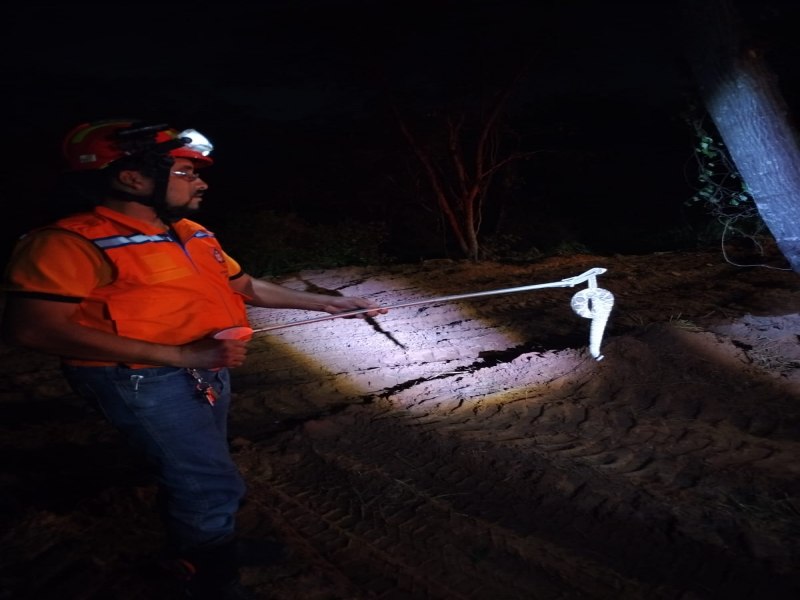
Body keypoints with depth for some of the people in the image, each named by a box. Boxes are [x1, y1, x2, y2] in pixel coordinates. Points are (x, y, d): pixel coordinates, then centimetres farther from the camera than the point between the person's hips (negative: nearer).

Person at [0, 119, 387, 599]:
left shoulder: (192, 234, 6)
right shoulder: (73, 242, -19)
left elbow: (246, 287, 16)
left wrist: (328, 303, 12)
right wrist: (180, 354, -31)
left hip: (210, 371, 8)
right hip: (146, 379, -8)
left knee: (192, 473, 23)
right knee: (214, 487, -6)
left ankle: (187, 550, 48)